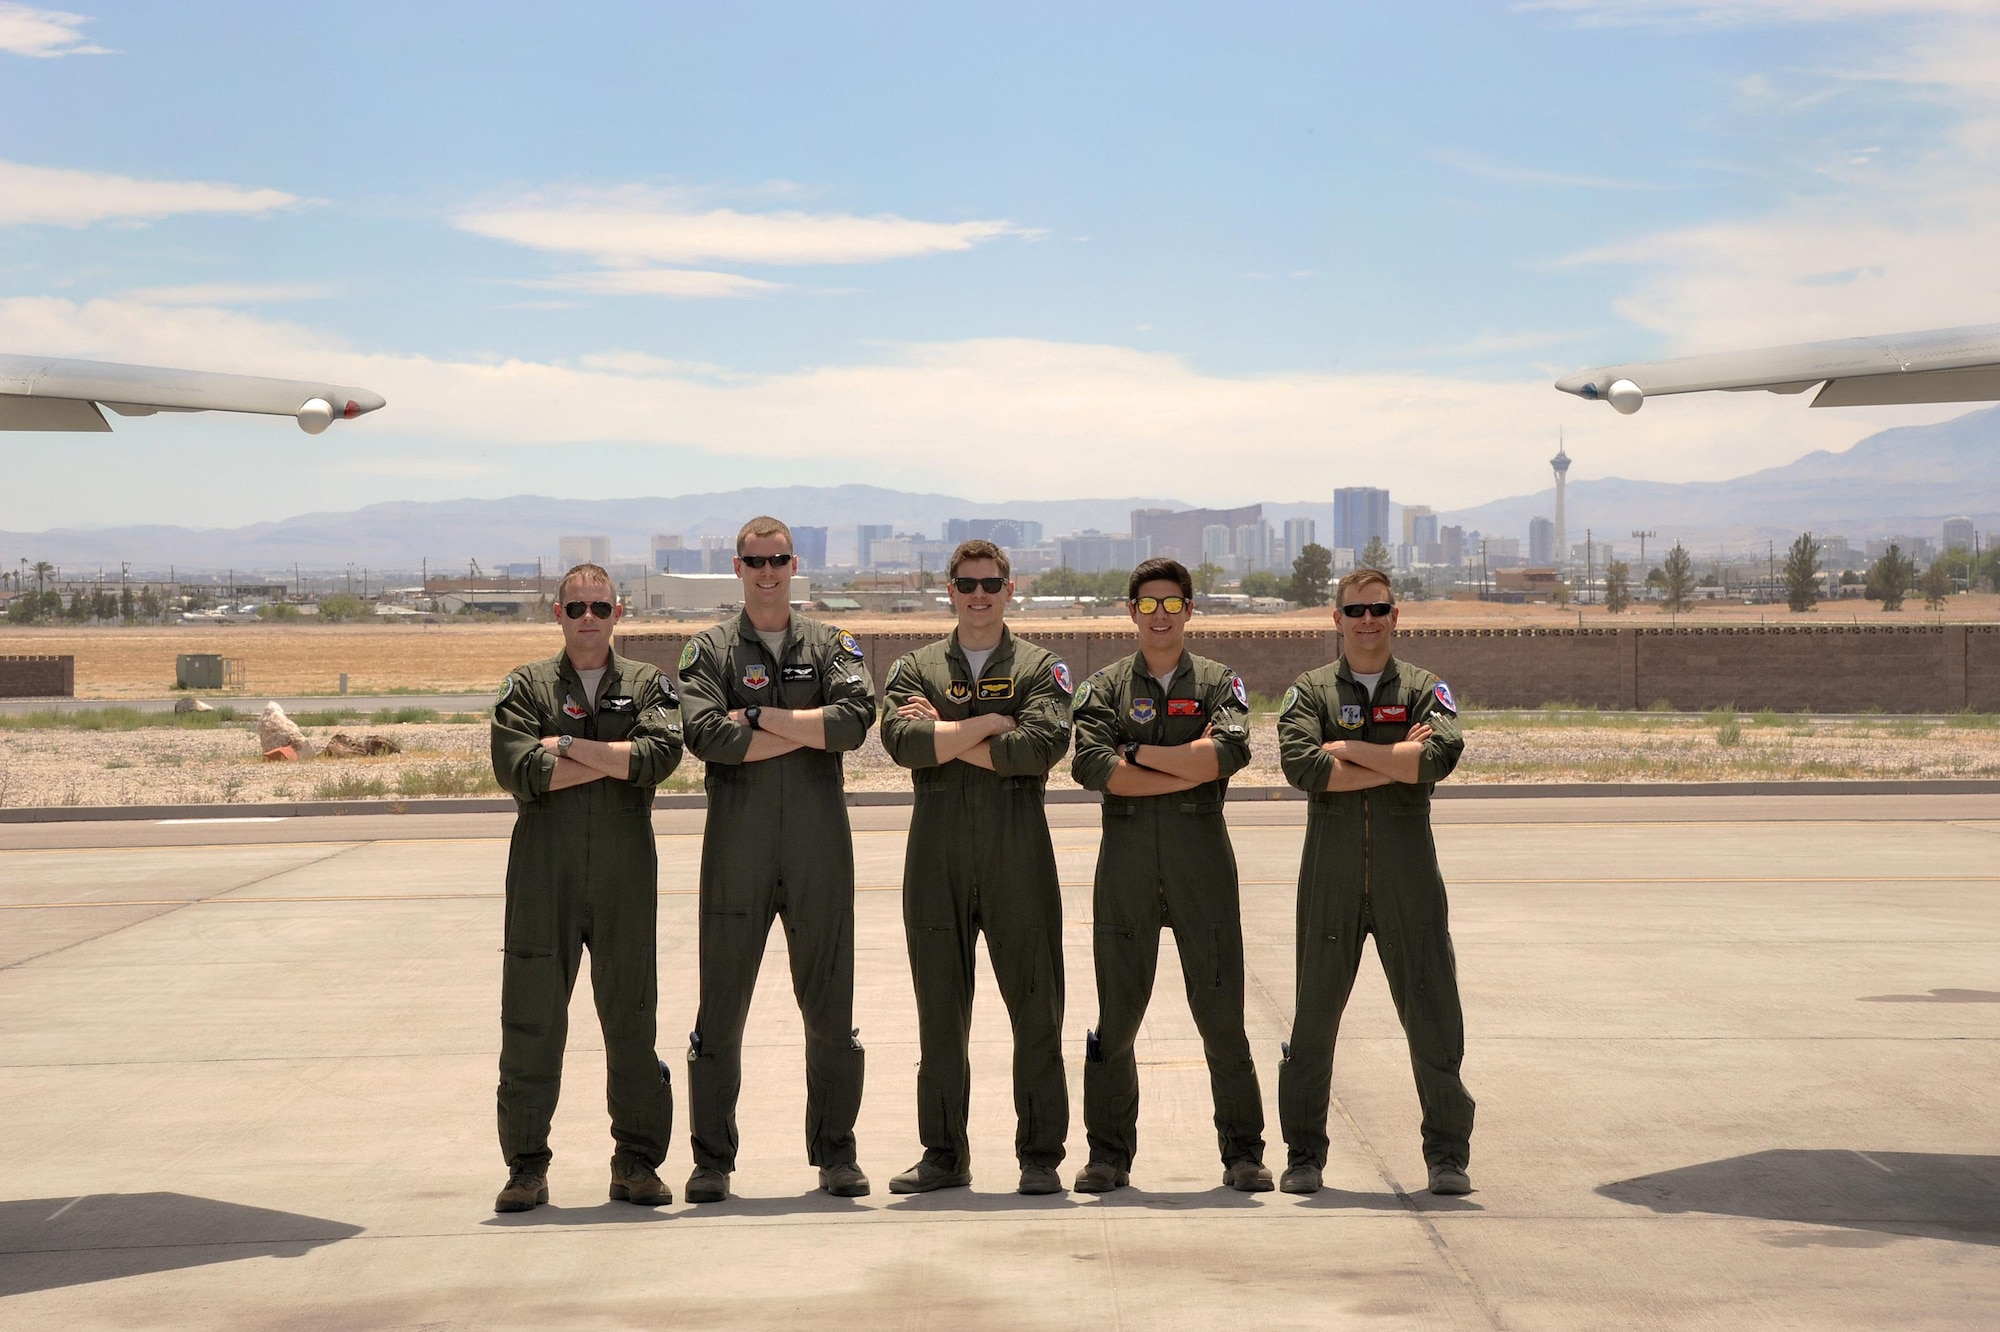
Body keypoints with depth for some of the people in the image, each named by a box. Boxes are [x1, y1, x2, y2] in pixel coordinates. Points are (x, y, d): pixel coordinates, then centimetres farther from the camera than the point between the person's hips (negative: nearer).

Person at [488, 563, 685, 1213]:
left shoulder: (647, 685, 10)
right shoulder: (527, 686, 9)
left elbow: (661, 754, -10)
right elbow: (517, 770, -8)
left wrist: (566, 745, -8)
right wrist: (614, 759, -6)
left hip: (625, 873, 0)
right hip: (543, 873, 0)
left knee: (631, 1018, 4)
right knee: (532, 1019, 0)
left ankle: (637, 1160, 12)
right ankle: (526, 1164, 8)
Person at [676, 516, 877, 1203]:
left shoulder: (831, 645, 10)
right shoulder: (709, 650, 6)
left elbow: (855, 718, -9)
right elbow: (707, 735, -12)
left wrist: (760, 717, -9)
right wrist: (810, 730, -9)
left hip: (820, 848, 1)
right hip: (736, 849, -1)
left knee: (830, 1008, 5)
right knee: (721, 1008, 2)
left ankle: (836, 1154, 15)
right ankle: (711, 1160, 10)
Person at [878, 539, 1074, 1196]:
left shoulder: (1041, 668, 9)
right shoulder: (915, 668, 13)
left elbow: (1043, 744, -11)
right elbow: (902, 740, -7)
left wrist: (948, 738, -6)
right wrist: (991, 725, -7)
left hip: (1018, 853, -1)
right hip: (937, 856, 1)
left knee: (1036, 1006, -1)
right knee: (940, 1010, 5)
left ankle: (1040, 1155, 6)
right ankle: (943, 1154, 13)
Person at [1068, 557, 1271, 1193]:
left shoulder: (1218, 682, 10)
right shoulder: (1105, 687, 10)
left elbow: (1230, 752, -11)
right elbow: (1091, 765, -8)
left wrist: (1138, 752, -8)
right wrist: (1190, 769, -10)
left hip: (1201, 859, 0)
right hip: (1126, 859, 1)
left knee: (1221, 1010, 0)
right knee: (1117, 1012, 3)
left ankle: (1243, 1153, 7)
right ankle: (1109, 1155, 10)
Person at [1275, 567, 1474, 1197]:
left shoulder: (1424, 689, 9)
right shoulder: (1310, 691, 8)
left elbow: (1441, 756, -12)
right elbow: (1301, 765, -11)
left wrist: (1351, 749, -9)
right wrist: (1397, 764, -10)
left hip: (1407, 869, 0)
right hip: (1330, 868, 0)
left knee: (1433, 1014, -1)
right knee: (1315, 1013, 4)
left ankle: (1447, 1154, 9)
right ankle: (1304, 1155, 14)